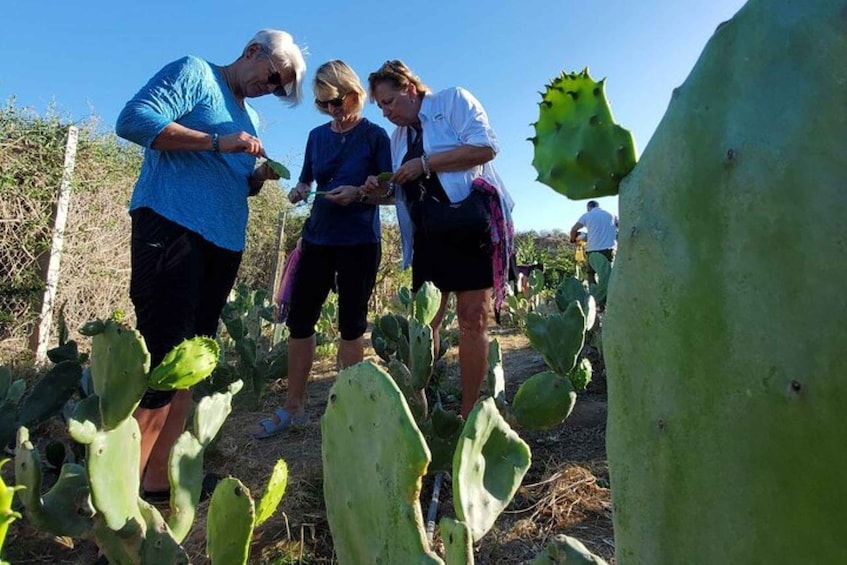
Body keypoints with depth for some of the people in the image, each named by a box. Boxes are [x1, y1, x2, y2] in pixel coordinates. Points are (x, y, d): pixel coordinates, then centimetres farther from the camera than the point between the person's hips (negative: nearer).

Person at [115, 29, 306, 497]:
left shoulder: (251, 119, 25)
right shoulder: (194, 73, 3)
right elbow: (133, 120, -11)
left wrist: (261, 177, 7)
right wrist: (217, 142, -15)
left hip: (224, 243, 8)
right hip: (172, 229, -8)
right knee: (161, 357, -12)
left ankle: (156, 477, 15)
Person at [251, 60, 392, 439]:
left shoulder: (375, 135, -1)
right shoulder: (317, 135, 12)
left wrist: (358, 194, -22)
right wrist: (299, 191, -1)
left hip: (359, 242, -4)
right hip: (318, 237, 5)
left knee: (351, 324, 2)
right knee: (299, 319, 2)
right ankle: (293, 407, 14)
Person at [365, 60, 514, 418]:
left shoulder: (454, 101, 3)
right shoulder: (399, 135, 21)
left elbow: (485, 147, -13)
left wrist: (425, 163, -13)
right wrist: (380, 190, 3)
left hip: (471, 224, -6)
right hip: (427, 235, 6)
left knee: (472, 318, -7)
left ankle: (467, 414, 1)